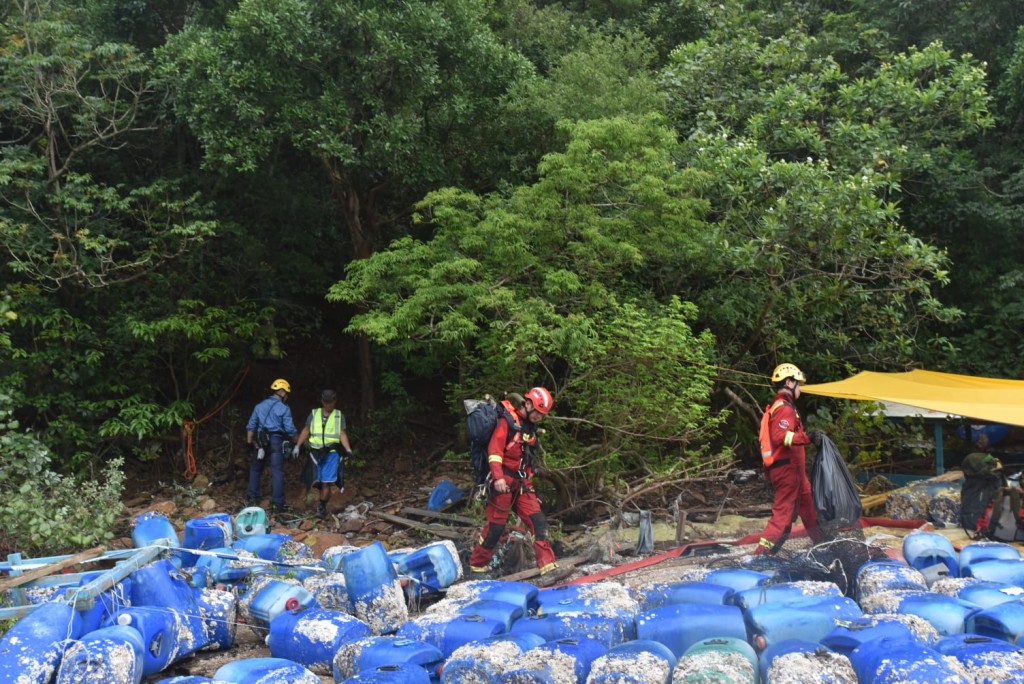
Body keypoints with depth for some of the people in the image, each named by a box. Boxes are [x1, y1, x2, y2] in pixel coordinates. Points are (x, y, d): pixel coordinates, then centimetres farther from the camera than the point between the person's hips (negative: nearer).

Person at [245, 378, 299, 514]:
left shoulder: (260, 405, 8)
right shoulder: (284, 408, -6)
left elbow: (251, 425, 10)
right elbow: (290, 429, -8)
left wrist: (249, 442, 17)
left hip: (260, 440, 4)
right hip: (276, 441, -4)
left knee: (255, 469, 19)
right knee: (277, 472, -2)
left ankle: (251, 498, 23)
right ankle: (277, 504, -3)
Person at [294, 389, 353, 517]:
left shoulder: (339, 415, 5)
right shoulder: (314, 414, 9)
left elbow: (342, 434, 0)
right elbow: (306, 431, 9)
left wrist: (348, 449, -14)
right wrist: (297, 446, 0)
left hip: (332, 454, -2)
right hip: (316, 453, 2)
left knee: (326, 482, -5)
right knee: (318, 481, 1)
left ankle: (322, 507, 7)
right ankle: (322, 504, 17)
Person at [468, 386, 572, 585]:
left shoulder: (530, 428, 16)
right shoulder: (508, 421, -9)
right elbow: (494, 449, -19)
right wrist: (498, 476, -30)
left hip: (522, 483, 8)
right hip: (504, 481, -7)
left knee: (538, 522, -4)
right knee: (496, 526, -3)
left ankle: (549, 570, -8)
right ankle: (477, 567, 14)